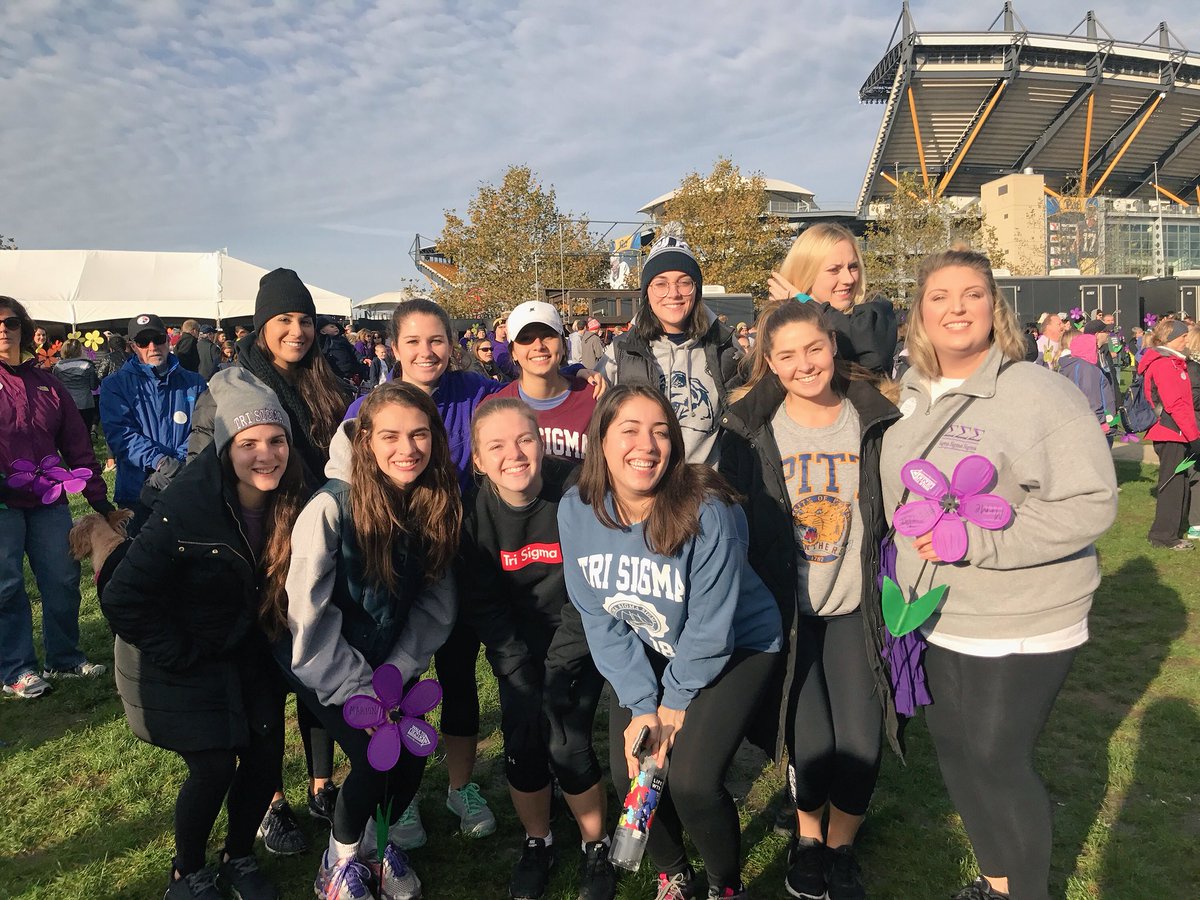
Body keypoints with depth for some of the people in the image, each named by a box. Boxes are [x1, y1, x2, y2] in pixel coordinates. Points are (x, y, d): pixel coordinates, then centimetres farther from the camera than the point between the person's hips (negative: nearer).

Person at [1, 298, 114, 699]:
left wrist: (99, 499, 10)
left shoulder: (46, 383, 12)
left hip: (48, 501, 4)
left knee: (63, 579, 8)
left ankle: (65, 657, 23)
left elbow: (77, 446, 12)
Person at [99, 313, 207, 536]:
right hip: (136, 492, -1)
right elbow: (119, 433, -8)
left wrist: (177, 465, -20)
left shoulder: (194, 384, 10)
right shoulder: (115, 385, 6)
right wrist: (159, 461, -24)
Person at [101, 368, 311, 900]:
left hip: (246, 653, 5)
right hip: (180, 662, -5)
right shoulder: (186, 508, -28)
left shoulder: (292, 506, -12)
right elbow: (122, 598, -24)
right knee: (214, 768, -6)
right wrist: (180, 656, -18)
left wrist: (265, 643, 1)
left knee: (266, 757, 4)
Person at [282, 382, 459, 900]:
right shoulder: (331, 509, -27)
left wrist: (396, 674, -13)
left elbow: (436, 602, -5)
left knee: (414, 755, -4)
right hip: (322, 663, -4)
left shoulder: (436, 506, -11)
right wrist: (358, 691, -19)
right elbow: (309, 617, -23)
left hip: (388, 659, 4)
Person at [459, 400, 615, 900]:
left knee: (566, 744, -12)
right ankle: (538, 843, 24)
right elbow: (480, 604, -6)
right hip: (517, 643, 3)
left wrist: (558, 671, -18)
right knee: (521, 744, -5)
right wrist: (519, 673, -13)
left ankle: (596, 848, 16)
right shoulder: (473, 511, -13)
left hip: (578, 639, -2)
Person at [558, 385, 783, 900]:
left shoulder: (706, 512, -30)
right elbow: (599, 619, -8)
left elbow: (710, 628, -20)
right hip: (649, 650, 4)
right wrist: (640, 707, -10)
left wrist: (676, 703, -10)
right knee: (630, 771, -5)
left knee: (691, 780, -16)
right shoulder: (576, 511, -16)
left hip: (737, 644, -4)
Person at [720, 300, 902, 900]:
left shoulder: (875, 421, -2)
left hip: (856, 607, 1)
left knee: (860, 741, 0)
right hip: (784, 608, -1)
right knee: (809, 741, -2)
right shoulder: (749, 430, -7)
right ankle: (807, 837, 31)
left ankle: (841, 845, 30)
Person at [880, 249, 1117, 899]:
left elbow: (1092, 503, -21)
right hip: (933, 620, 7)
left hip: (1019, 627, -6)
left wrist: (976, 538, -26)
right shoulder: (911, 396, 5)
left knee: (999, 762, 3)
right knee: (953, 752, 17)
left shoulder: (1038, 393, -16)